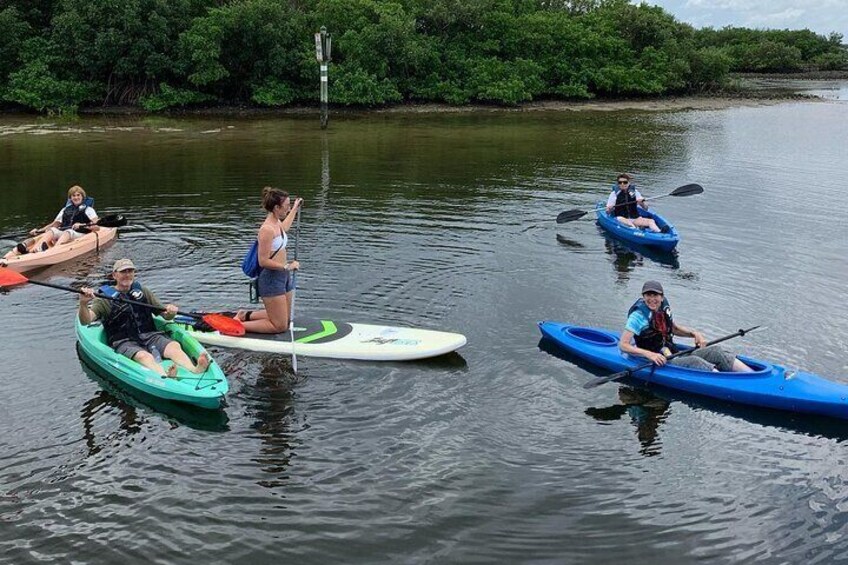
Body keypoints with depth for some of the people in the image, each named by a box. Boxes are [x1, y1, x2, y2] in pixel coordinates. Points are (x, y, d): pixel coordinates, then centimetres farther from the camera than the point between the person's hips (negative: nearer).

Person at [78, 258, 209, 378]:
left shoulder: (143, 291, 20)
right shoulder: (104, 298, 6)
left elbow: (166, 316, 21)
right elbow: (86, 321, -9)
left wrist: (171, 312, -4)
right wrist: (83, 304, -30)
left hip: (150, 336, 4)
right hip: (124, 342, -4)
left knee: (174, 346, -28)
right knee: (143, 356, -36)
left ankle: (195, 370, -54)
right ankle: (166, 377, -65)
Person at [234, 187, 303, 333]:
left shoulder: (276, 223, 6)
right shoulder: (267, 229, -22)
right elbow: (263, 261, -23)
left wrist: (295, 209, 43)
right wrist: (287, 267, -18)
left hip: (284, 277, 10)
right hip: (271, 279, -10)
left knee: (284, 318, 22)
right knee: (280, 326, -6)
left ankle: (245, 315, 30)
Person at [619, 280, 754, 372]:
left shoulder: (664, 308, 6)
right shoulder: (639, 315, -15)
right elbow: (622, 345, -21)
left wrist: (695, 333, 7)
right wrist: (650, 354, -32)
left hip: (674, 356, 8)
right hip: (657, 363, -8)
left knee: (715, 351, -9)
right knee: (694, 361, -32)